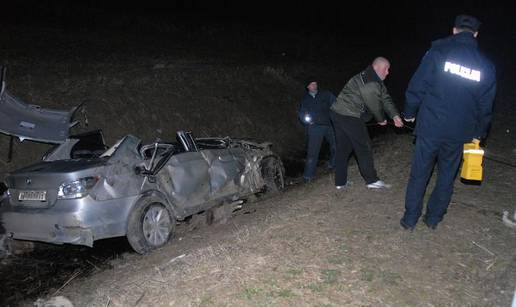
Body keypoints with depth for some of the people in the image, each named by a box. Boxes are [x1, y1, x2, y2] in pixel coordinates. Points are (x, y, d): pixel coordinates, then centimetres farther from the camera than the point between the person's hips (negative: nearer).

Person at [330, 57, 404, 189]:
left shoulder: (376, 81, 18)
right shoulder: (370, 83, -16)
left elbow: (385, 98, 11)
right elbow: (374, 104, -12)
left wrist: (395, 115, 0)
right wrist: (381, 119, 5)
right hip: (350, 117, -10)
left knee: (343, 148, 12)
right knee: (364, 147, -1)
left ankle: (340, 181, 18)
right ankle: (372, 180, 8)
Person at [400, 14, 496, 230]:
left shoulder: (438, 51, -6)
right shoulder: (486, 66, 5)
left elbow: (417, 86, -8)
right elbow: (485, 105, 10)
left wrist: (409, 112, 6)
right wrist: (479, 132, 22)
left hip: (430, 126, -2)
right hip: (459, 132, 3)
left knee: (419, 174, 8)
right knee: (447, 176, 16)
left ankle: (410, 219, 16)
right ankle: (433, 219, 26)